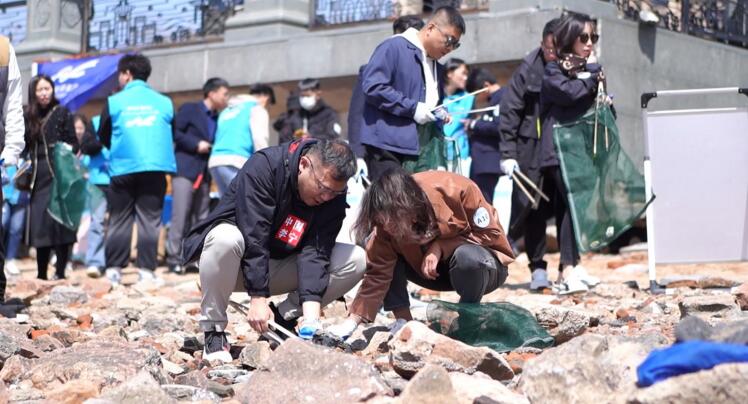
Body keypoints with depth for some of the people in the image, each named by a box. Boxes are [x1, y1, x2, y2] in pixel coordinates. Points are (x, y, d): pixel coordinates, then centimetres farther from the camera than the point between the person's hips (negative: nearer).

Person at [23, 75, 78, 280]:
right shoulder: (28, 117, 13)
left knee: (59, 221, -7)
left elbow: (73, 143, 3)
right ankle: (41, 272, 9)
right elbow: (24, 147, 14)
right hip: (38, 177, 4)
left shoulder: (62, 113, 4)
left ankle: (60, 270, -4)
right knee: (39, 224, 2)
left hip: (58, 175, -3)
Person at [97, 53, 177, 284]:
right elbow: (172, 135, 18)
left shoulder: (114, 101, 3)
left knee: (119, 220, 7)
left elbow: (103, 137, 13)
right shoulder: (164, 102, 8)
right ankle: (146, 270, -3)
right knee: (149, 220, 2)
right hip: (155, 167, 1)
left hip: (123, 168, -1)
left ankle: (114, 269, 5)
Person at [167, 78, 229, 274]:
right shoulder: (189, 109, -1)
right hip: (185, 169, -7)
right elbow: (174, 132, -8)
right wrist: (196, 144, -14)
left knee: (202, 218, 6)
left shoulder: (218, 118, 17)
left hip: (204, 173, 7)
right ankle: (173, 258, -5)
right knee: (180, 215, -8)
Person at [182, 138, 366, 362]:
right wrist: (258, 298, -35)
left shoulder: (333, 195, -11)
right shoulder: (262, 167, -26)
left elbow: (315, 252, -19)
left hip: (279, 268, 4)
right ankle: (214, 331, -22)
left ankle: (284, 318, -3)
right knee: (226, 238, -40)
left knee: (357, 260, -14)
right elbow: (253, 237, -31)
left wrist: (311, 309, -32)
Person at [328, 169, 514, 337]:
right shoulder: (387, 222, -21)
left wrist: (441, 247, -30)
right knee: (377, 251, -18)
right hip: (434, 271, 3)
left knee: (468, 257, -39)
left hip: (482, 267, -3)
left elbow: (491, 234, -20)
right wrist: (353, 320, -29)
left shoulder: (459, 191, -32)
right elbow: (377, 274, -19)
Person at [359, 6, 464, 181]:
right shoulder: (394, 48, -7)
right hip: (386, 144, -8)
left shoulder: (437, 67, 19)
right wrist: (412, 108, -17)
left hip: (417, 149, 8)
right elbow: (372, 86, -17)